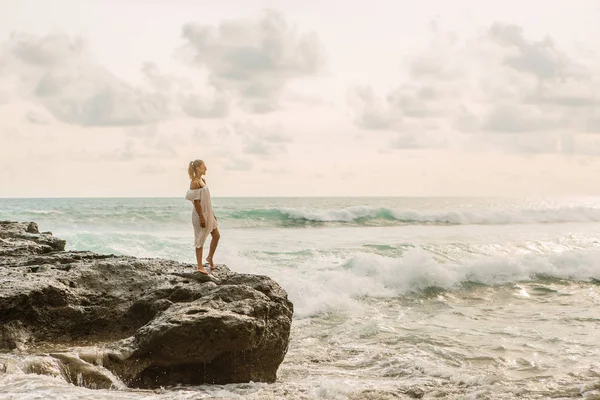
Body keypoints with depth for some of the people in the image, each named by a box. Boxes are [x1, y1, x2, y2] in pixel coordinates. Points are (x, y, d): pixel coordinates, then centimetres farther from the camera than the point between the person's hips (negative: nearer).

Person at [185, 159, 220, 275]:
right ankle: (200, 266, 11)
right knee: (200, 239, 1)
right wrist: (201, 218, -21)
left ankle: (210, 258, 30)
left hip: (207, 213, 9)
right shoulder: (195, 183, -19)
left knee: (216, 235, 13)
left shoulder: (202, 181, 9)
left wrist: (212, 213, 18)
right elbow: (196, 202, -21)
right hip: (200, 214, -9)